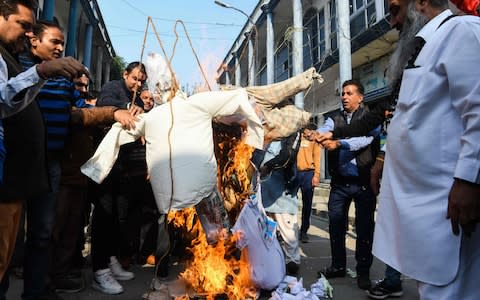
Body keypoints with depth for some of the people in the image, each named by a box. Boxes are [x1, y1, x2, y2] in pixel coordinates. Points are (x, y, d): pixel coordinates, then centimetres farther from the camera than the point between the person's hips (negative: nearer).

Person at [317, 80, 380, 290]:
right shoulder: (334, 119, 11)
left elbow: (365, 138, -19)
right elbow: (322, 131, -10)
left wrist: (338, 143, -34)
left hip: (363, 181, -3)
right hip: (339, 181, 4)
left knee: (364, 227, 5)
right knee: (335, 223, 9)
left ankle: (363, 271, 20)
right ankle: (338, 266, 26)